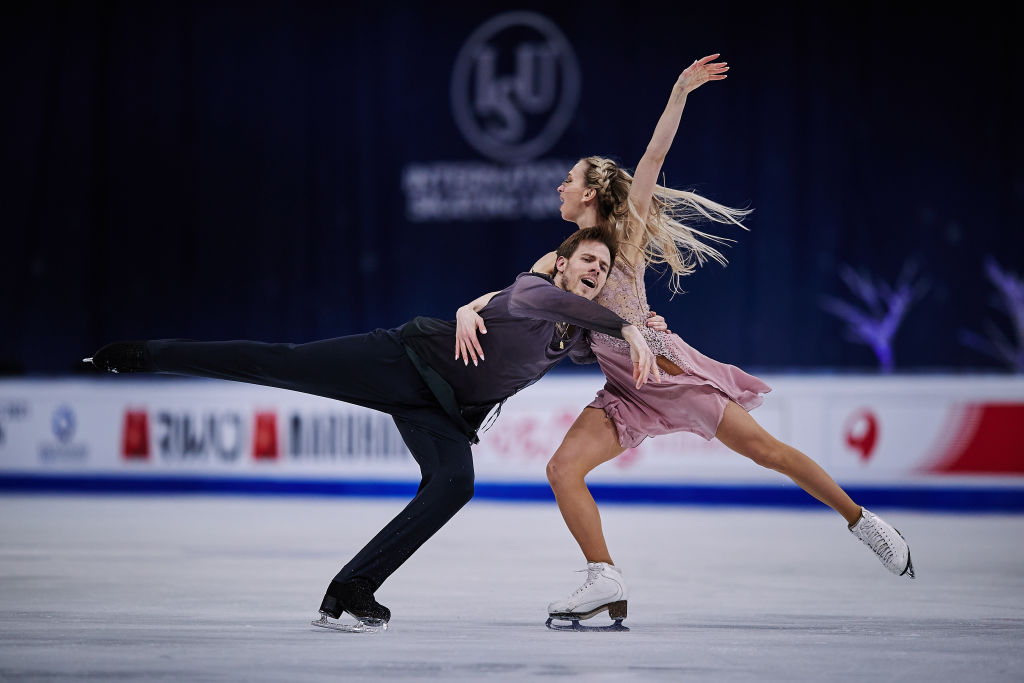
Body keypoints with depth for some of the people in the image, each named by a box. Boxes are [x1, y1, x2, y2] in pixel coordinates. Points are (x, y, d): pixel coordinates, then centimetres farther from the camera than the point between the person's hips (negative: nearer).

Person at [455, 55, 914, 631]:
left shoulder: (626, 232, 1)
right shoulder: (557, 261, 14)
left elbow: (654, 158, -7)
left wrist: (681, 92, -15)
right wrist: (469, 310, -19)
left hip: (669, 367, -5)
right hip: (626, 390, 5)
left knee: (765, 449, -8)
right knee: (563, 469, -12)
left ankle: (861, 520, 3)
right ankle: (606, 583, -9)